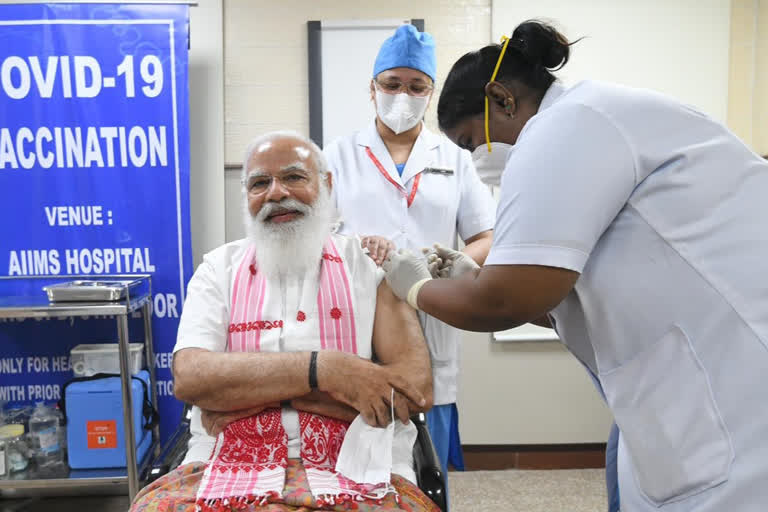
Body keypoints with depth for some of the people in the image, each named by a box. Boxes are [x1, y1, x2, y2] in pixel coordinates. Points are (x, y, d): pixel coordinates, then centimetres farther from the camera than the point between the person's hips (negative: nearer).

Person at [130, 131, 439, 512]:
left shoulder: (370, 263, 7)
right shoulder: (220, 269, 12)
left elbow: (416, 387, -5)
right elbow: (190, 378, -4)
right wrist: (320, 368, -15)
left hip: (355, 473, -1)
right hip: (232, 470, 1)